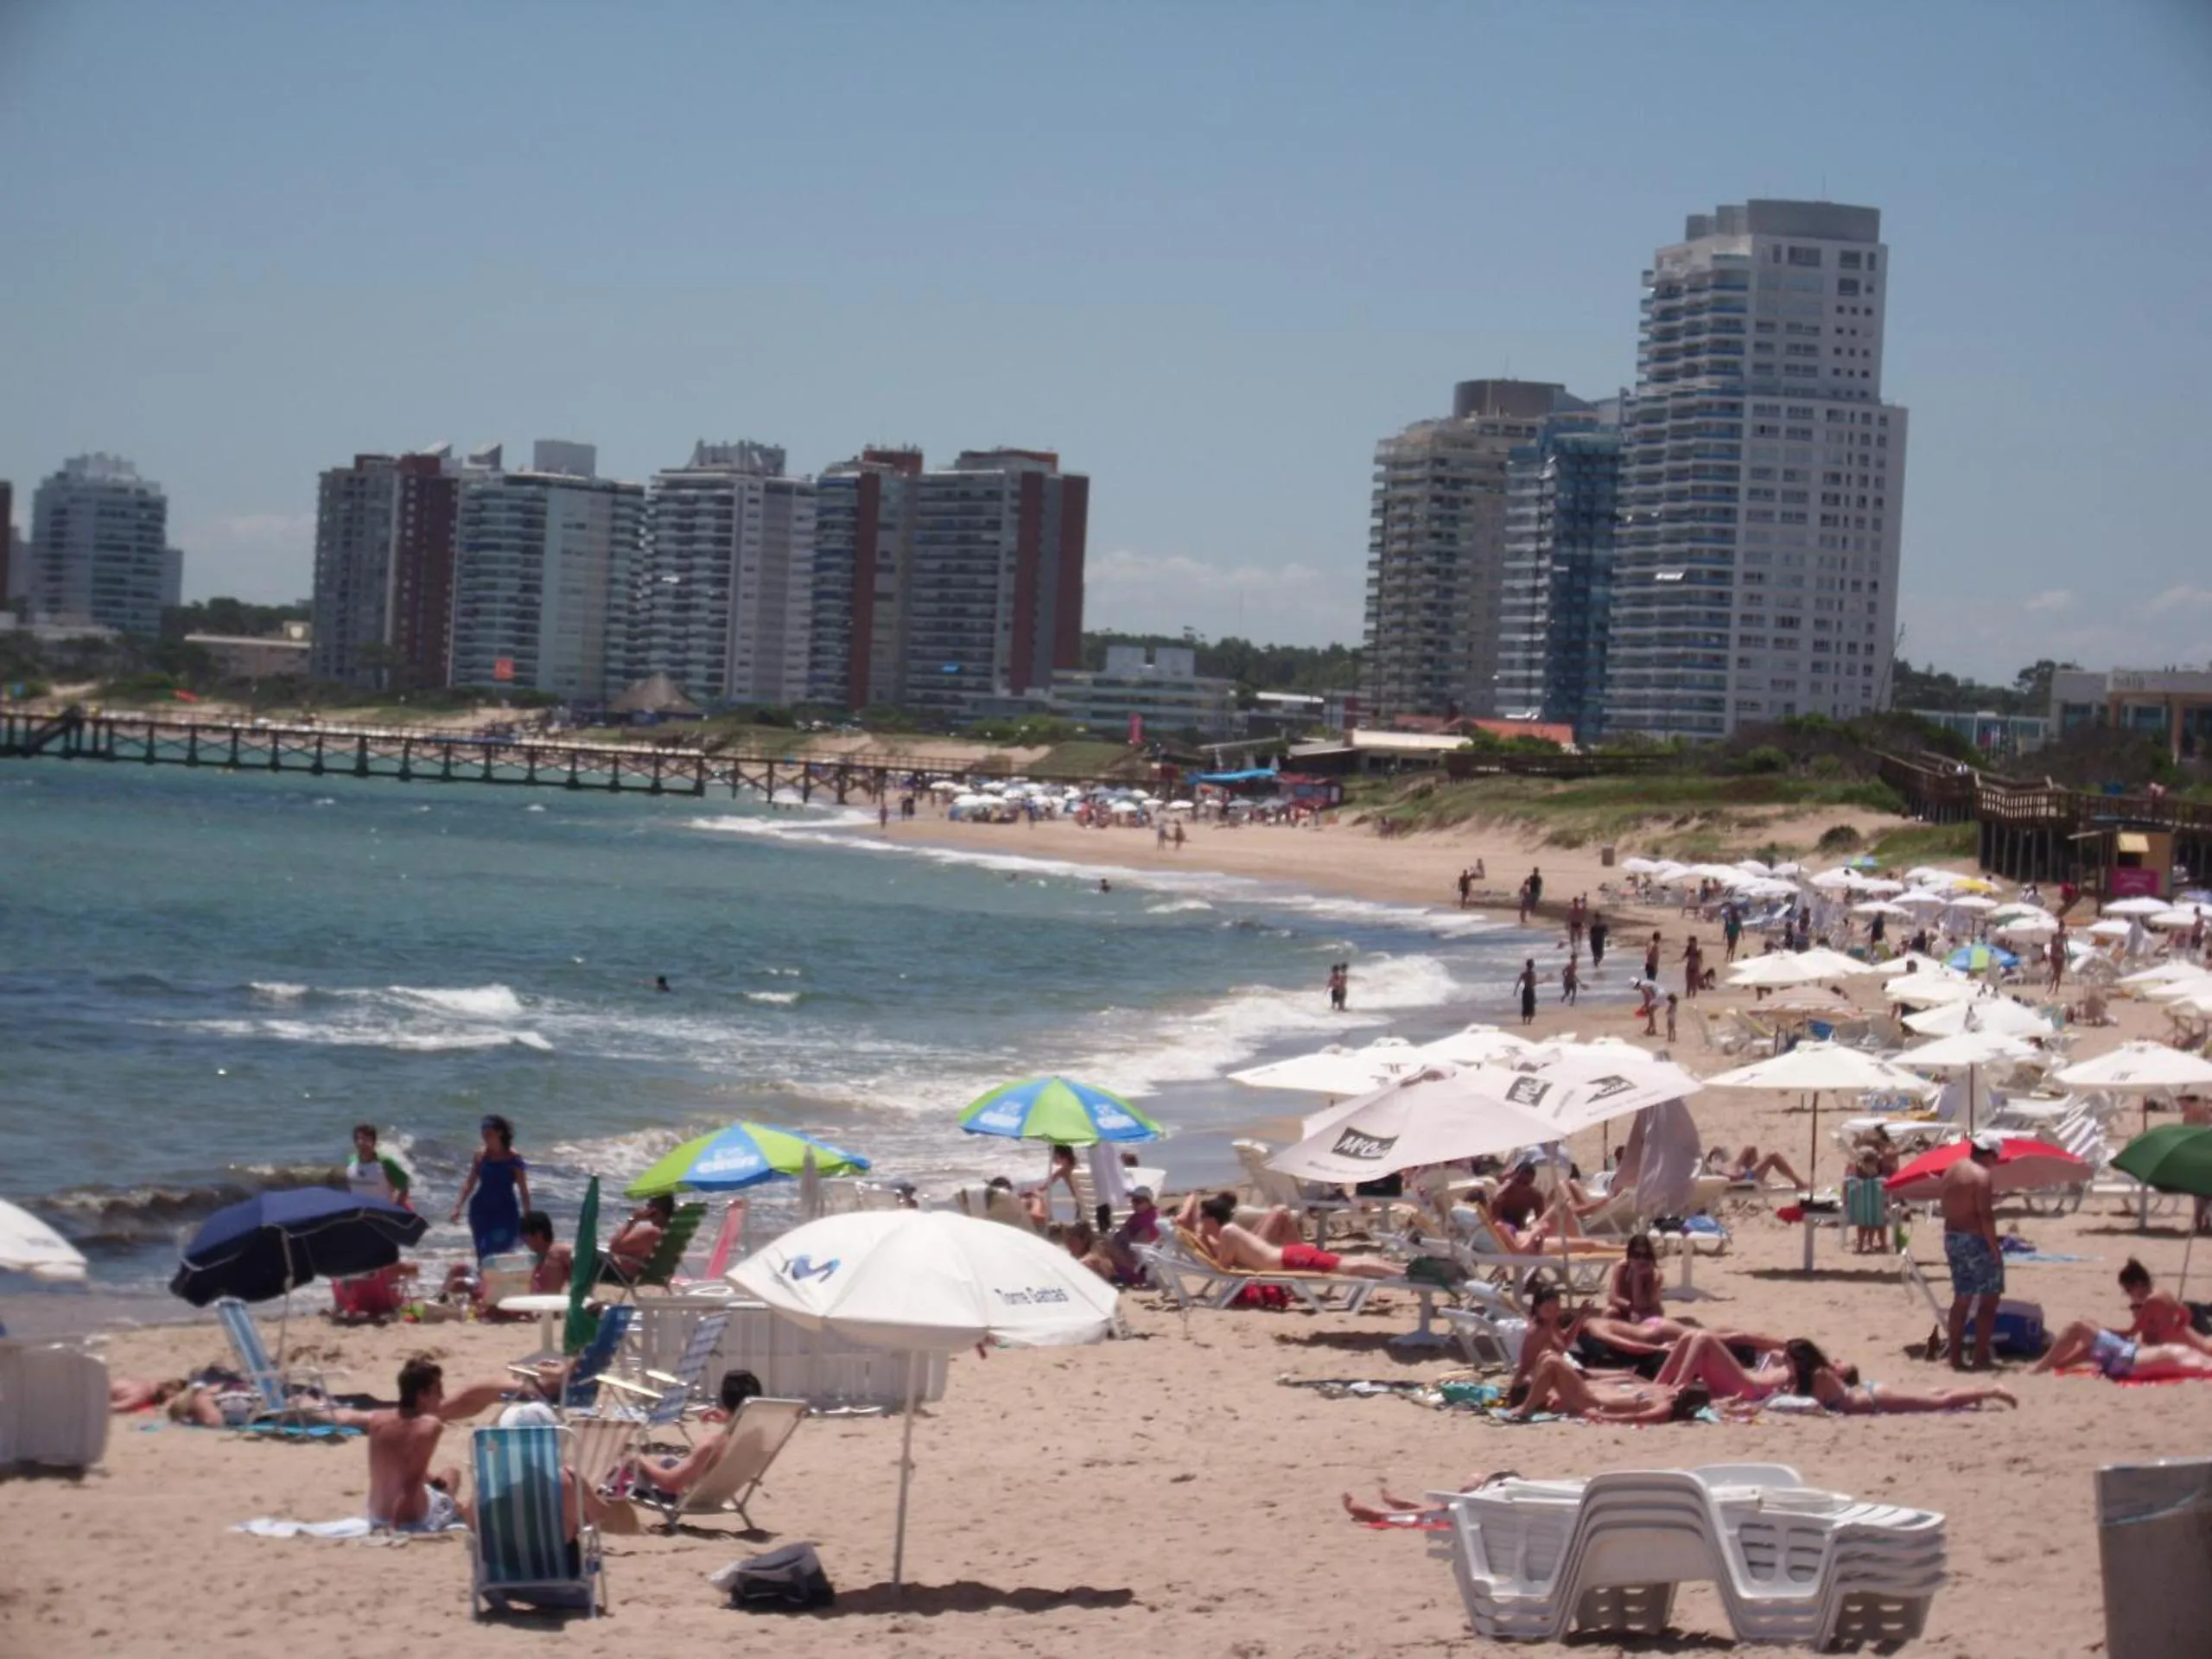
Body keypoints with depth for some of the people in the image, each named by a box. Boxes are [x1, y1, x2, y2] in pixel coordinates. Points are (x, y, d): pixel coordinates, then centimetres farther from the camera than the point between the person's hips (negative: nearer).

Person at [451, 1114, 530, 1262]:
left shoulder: (512, 1158, -8)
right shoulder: (481, 1154, 1)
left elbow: (523, 1190, -6)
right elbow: (469, 1184, 7)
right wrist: (457, 1207, 0)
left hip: (505, 1211, -3)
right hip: (481, 1210, 3)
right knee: (483, 1254, 5)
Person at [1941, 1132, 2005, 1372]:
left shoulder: (1952, 1170, 9)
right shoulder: (1981, 1176, -16)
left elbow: (1942, 1200, 12)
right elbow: (1985, 1216, -21)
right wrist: (1994, 1248, -16)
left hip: (1952, 1237, 8)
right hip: (1976, 1240, -8)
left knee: (1961, 1298, 14)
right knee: (1989, 1298, 0)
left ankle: (1956, 1357, 15)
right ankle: (1981, 1358, -3)